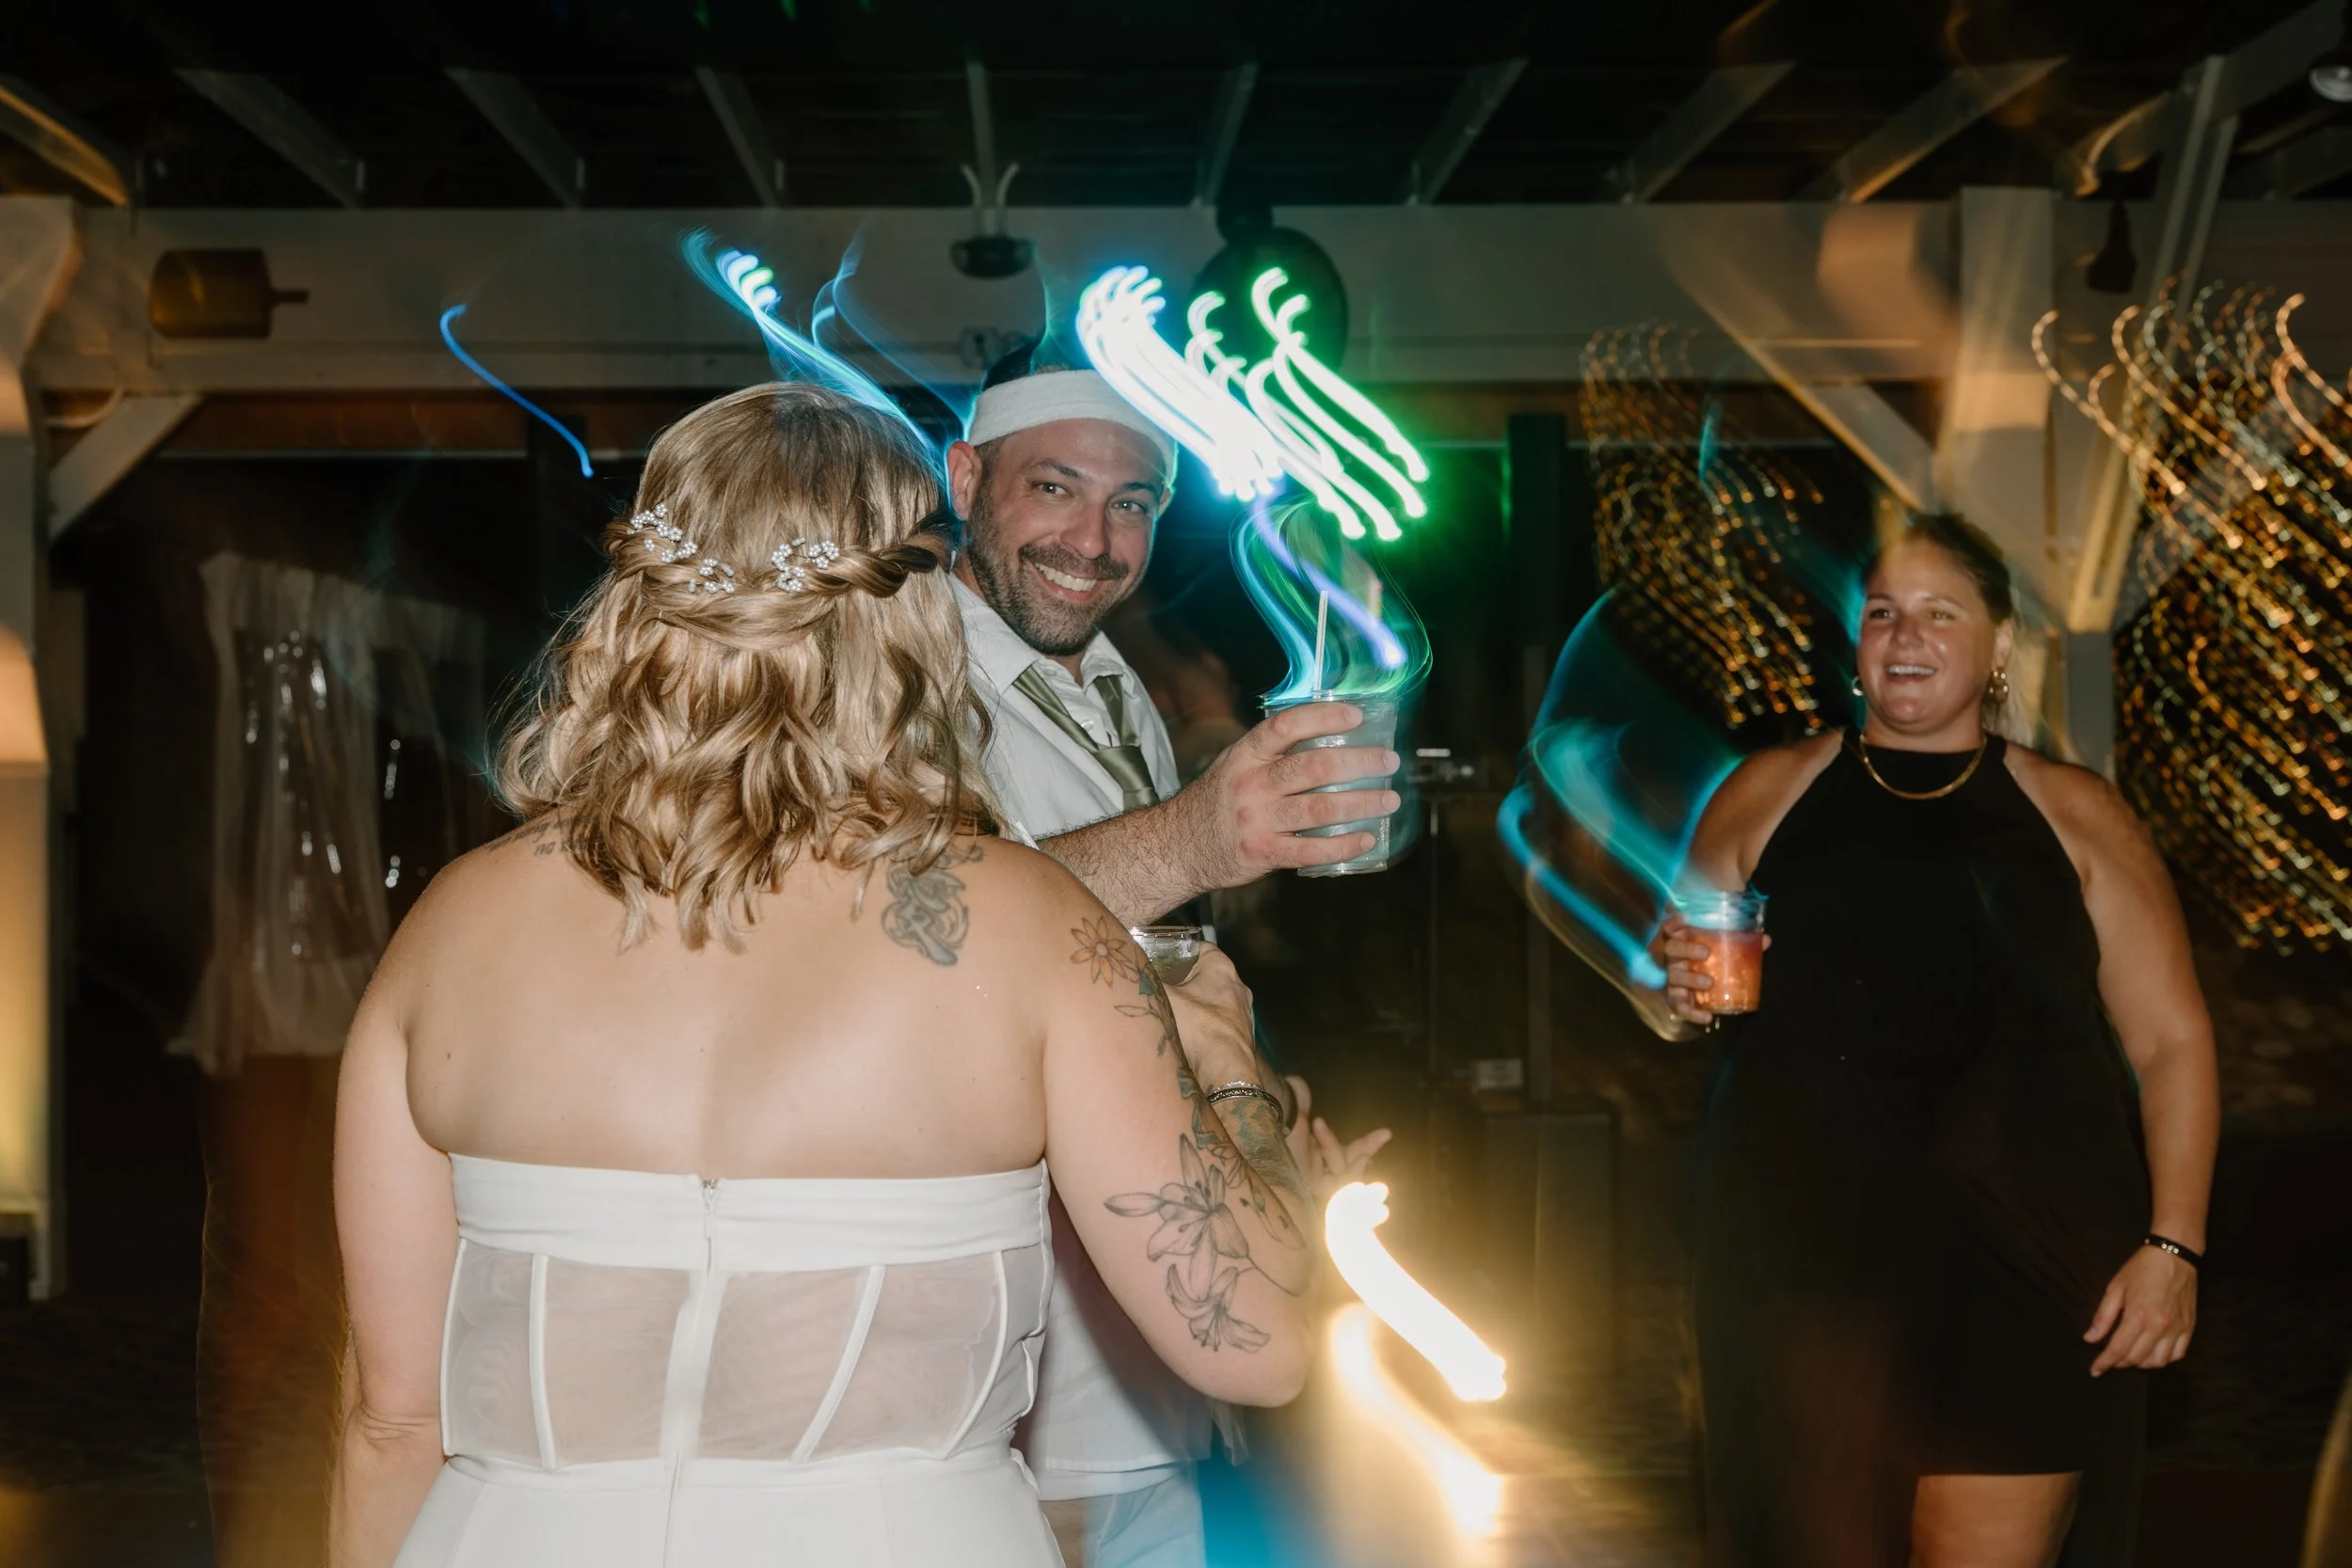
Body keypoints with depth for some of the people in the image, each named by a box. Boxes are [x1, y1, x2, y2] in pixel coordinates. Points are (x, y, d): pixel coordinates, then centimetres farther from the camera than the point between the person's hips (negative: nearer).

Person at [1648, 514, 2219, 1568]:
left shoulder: (2075, 817, 8)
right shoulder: (1769, 795, 11)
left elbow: (2172, 1043, 5)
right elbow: (1678, 993, 19)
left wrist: (2172, 1244, -5)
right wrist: (1677, 985, -6)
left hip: (2021, 1259, -1)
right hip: (1801, 1264, 1)